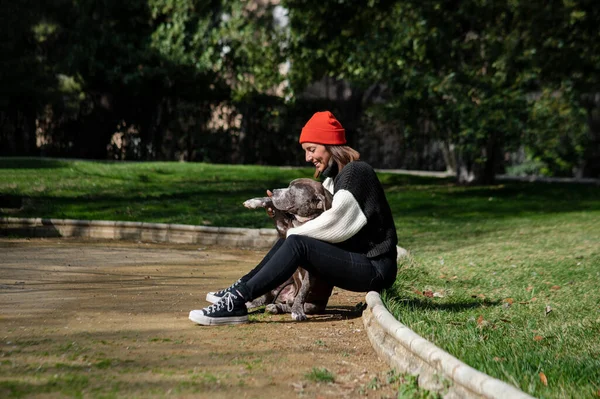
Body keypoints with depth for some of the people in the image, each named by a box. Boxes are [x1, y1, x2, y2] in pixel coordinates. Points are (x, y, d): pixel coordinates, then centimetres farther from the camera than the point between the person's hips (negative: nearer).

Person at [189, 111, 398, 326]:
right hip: (357, 259, 10)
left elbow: (334, 222, -19)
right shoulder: (336, 175, 16)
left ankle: (236, 302, -26)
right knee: (290, 238, 12)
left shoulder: (356, 172, -13)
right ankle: (240, 290, 10)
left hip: (375, 268, -10)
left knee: (297, 244, -23)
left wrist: (292, 233, -8)